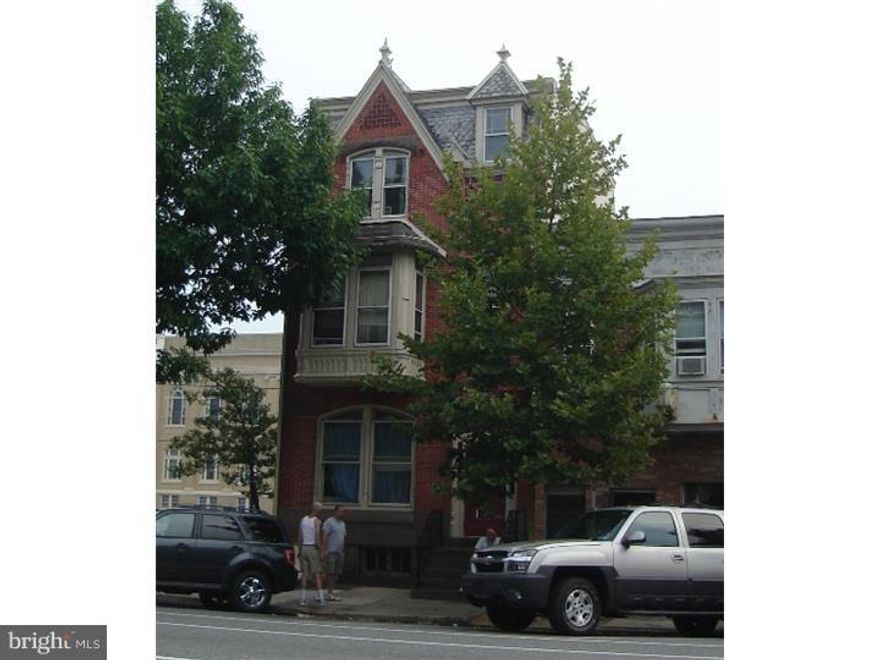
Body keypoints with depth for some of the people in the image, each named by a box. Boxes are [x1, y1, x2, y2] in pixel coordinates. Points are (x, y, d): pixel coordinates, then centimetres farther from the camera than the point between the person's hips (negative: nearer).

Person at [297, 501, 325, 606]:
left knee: (304, 574, 7)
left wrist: (299, 549, 14)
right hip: (313, 548, -4)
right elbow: (317, 537, -14)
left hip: (304, 548, 4)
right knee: (316, 574, 1)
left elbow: (299, 537, 8)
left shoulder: (303, 519, 7)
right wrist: (321, 552, -9)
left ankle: (303, 598, 5)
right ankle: (320, 597, 0)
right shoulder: (317, 521, -9)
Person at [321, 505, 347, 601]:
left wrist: (343, 552, 17)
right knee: (328, 573, -8)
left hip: (339, 552, 8)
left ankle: (330, 593, 8)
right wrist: (325, 550, -20)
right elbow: (325, 536, -13)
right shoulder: (329, 522, -7)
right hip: (330, 552, -8)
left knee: (335, 574, 5)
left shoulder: (342, 524, 17)